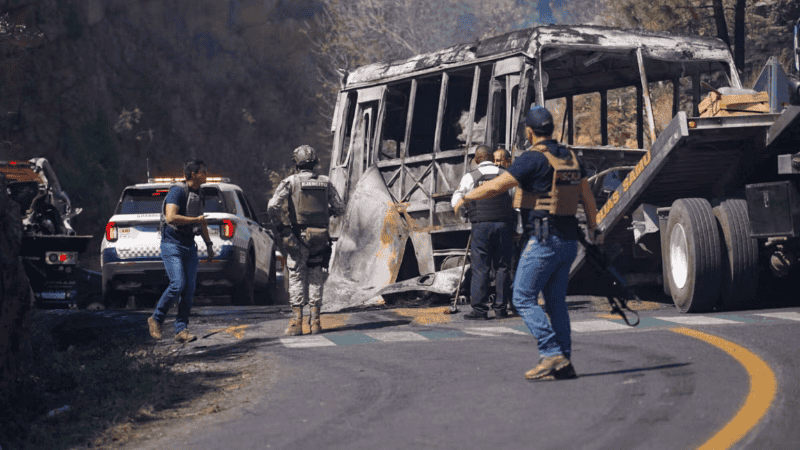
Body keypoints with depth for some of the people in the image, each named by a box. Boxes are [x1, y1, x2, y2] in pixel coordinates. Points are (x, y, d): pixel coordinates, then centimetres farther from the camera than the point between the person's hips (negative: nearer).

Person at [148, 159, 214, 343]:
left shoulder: (198, 194, 13)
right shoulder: (177, 191, -14)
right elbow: (171, 218, -27)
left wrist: (209, 244, 28)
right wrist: (195, 220, -17)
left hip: (189, 245, 8)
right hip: (172, 245, -8)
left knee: (190, 288, -1)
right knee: (178, 284, -18)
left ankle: (181, 330, 1)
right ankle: (156, 319, 0)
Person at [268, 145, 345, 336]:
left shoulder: (290, 182, -3)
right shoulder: (325, 182, 8)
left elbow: (273, 206, -14)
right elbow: (339, 209, 10)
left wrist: (279, 226, -1)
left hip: (299, 236, -3)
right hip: (320, 237, 3)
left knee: (297, 278, 3)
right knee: (316, 278, 10)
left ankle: (296, 322, -3)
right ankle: (315, 322, 6)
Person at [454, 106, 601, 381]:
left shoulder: (533, 159, -12)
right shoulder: (570, 158, 12)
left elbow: (496, 187, -14)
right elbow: (587, 197, 19)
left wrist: (465, 198, 0)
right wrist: (594, 229, 30)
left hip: (543, 241, -8)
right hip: (568, 241, 8)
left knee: (524, 298, -3)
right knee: (555, 301, 12)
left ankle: (552, 355, -11)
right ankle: (563, 364, 10)